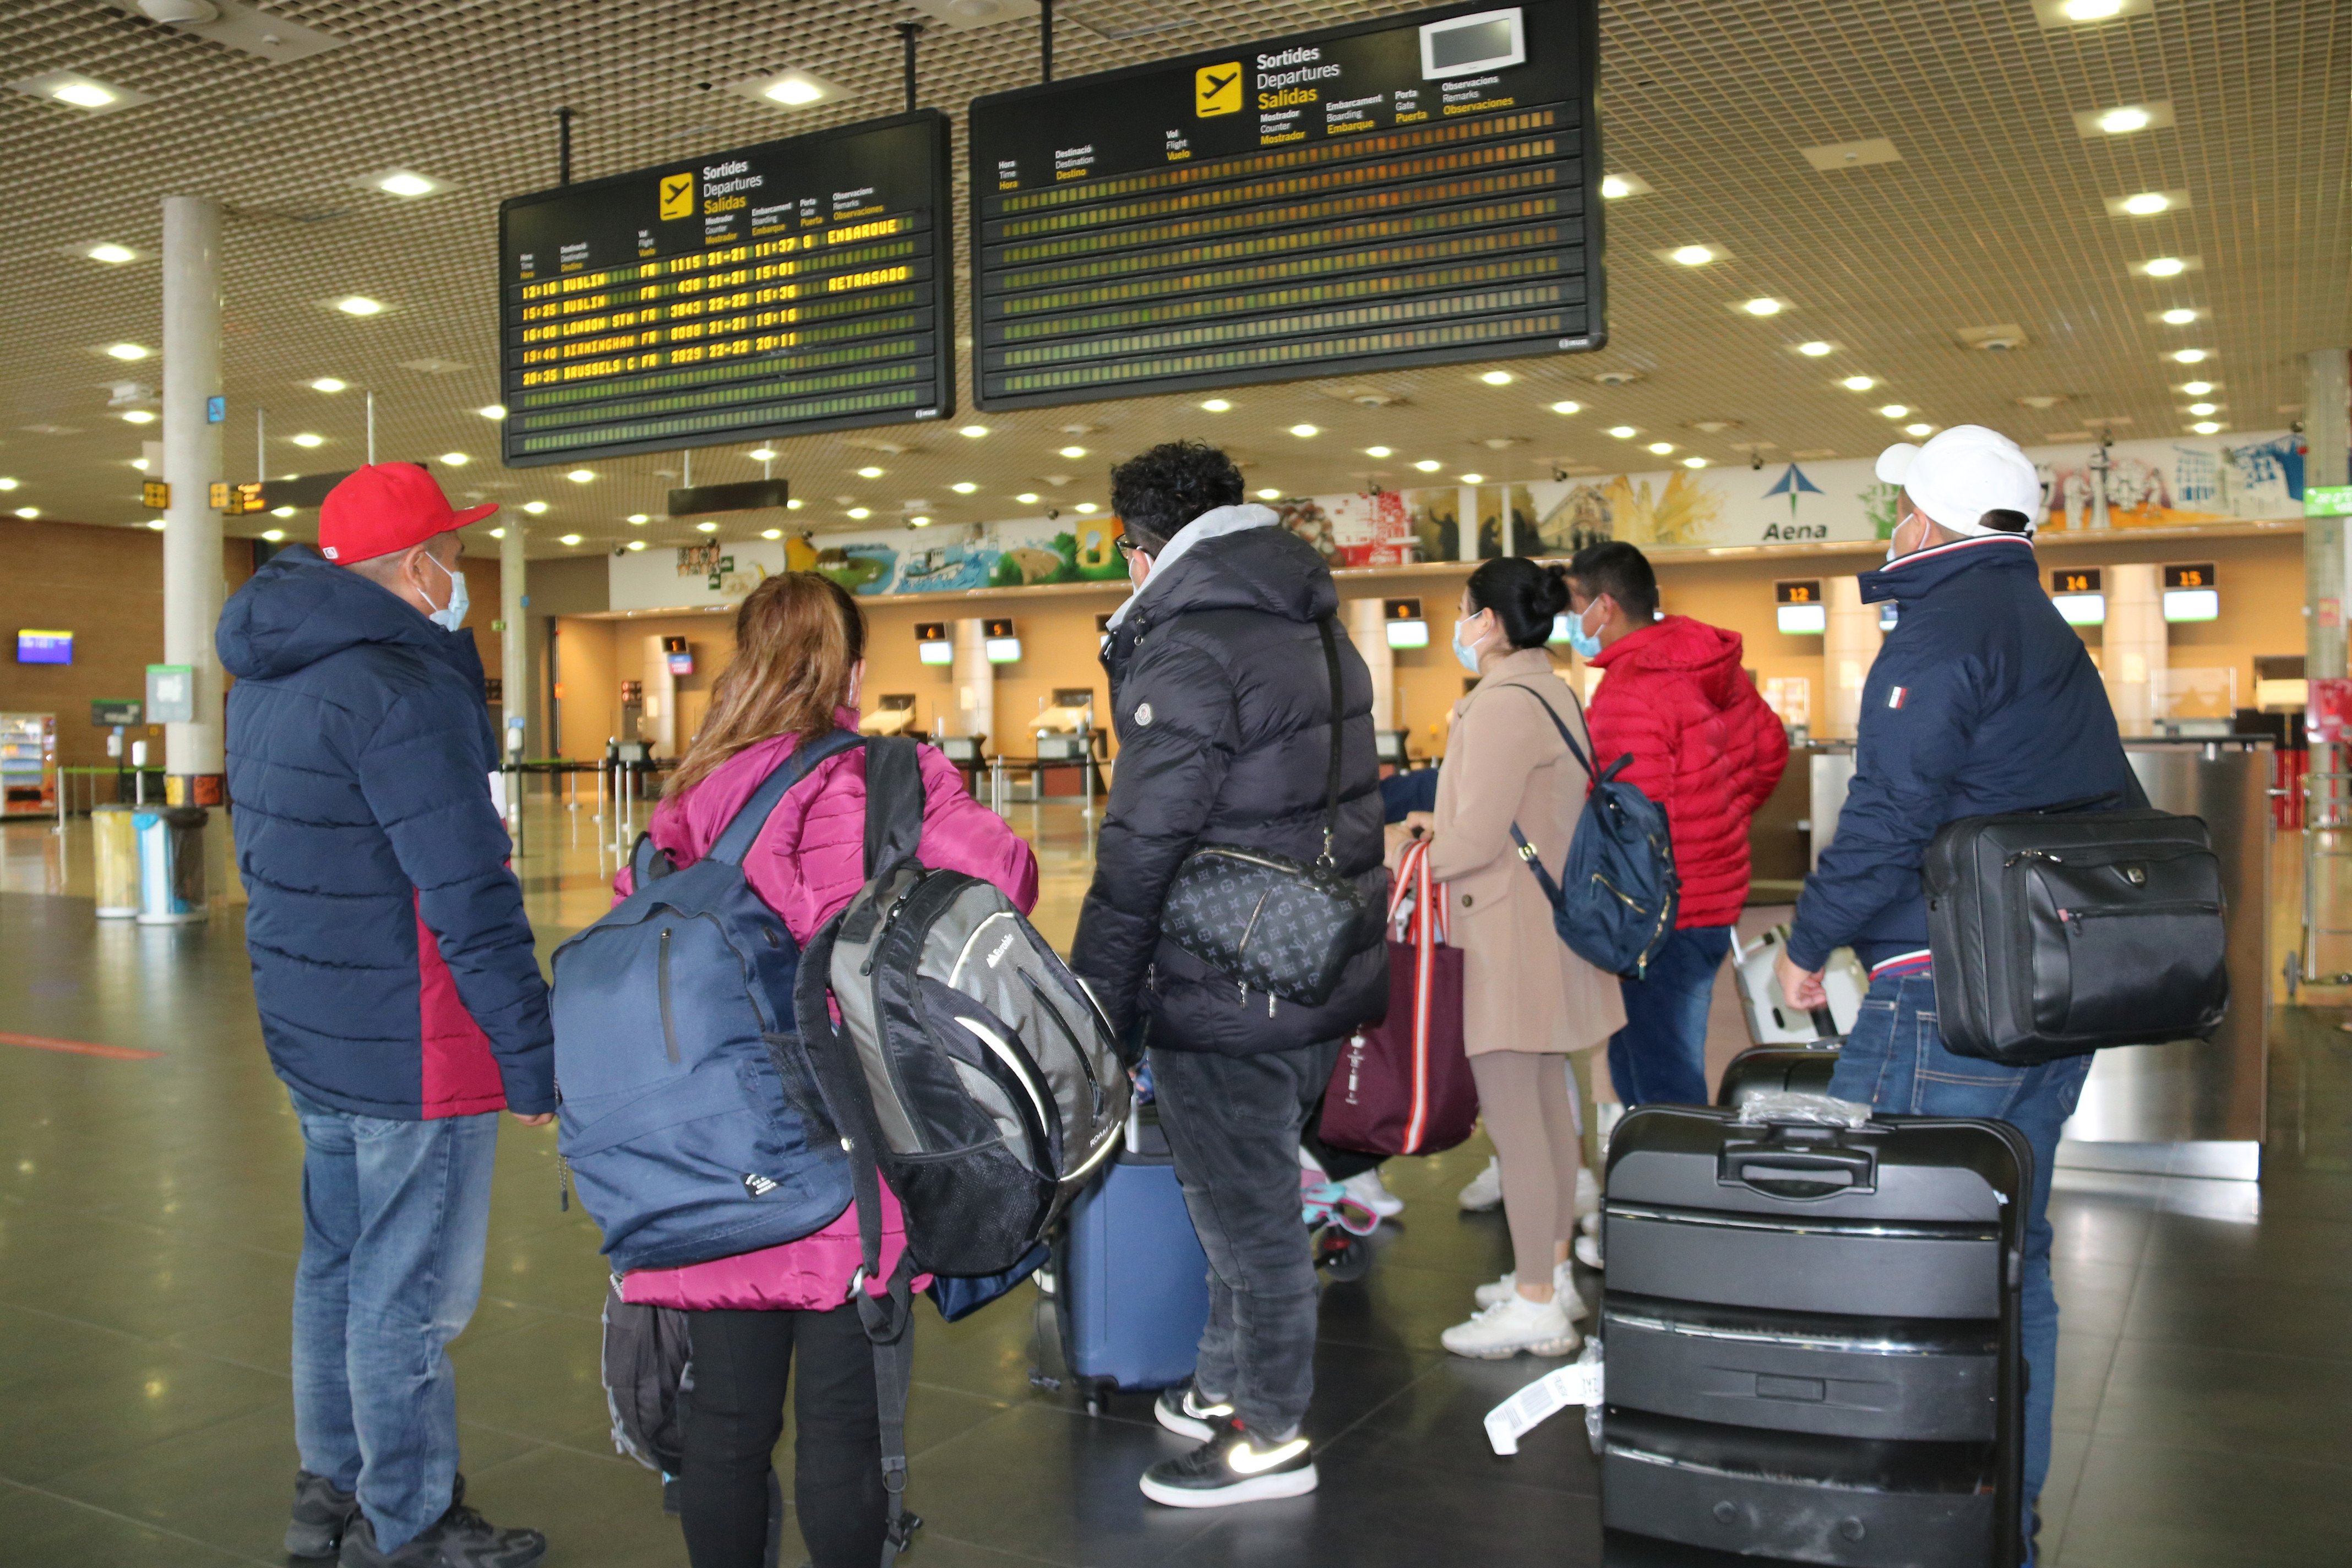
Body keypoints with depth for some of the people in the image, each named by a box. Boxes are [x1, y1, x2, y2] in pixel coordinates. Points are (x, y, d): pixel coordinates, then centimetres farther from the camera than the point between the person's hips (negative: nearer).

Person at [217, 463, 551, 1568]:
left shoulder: (268, 678, 10)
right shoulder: (399, 693, -21)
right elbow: (470, 904, -23)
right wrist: (532, 1058, -18)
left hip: (311, 1028, 10)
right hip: (410, 1049, -10)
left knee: (338, 1263, 21)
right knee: (408, 1293, 3)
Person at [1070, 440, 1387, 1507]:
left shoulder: (1186, 649, -17)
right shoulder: (1314, 629, 12)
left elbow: (1141, 849, -20)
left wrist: (1091, 1006, -13)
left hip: (1228, 1000, -9)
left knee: (1244, 1212, 5)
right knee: (1252, 1197, 21)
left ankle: (1269, 1437, 19)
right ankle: (1227, 1387, 36)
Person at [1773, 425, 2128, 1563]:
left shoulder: (1939, 636, -11)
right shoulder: (2057, 640, 17)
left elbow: (1889, 819, -18)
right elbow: (2120, 816, 20)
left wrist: (1810, 945, -6)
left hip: (1948, 999, -9)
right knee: (2010, 1255, 15)